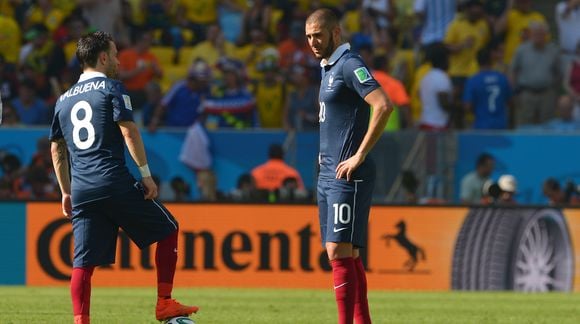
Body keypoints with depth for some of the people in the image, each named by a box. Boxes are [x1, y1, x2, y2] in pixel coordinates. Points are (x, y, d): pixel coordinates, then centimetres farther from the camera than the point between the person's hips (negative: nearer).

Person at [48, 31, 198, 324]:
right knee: (168, 229, 12)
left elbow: (56, 149, 22)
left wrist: (66, 192, 28)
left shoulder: (64, 99, 19)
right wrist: (146, 174, -6)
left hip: (81, 190, 5)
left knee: (83, 262, 3)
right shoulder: (111, 88, 1)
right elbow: (128, 131, -9)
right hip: (115, 184, -5)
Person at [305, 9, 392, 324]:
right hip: (328, 174, 10)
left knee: (339, 251, -14)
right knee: (347, 255, 10)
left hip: (347, 176, -10)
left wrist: (359, 156, -21)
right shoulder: (328, 68, 17)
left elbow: (383, 105, -24)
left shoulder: (349, 64, -11)